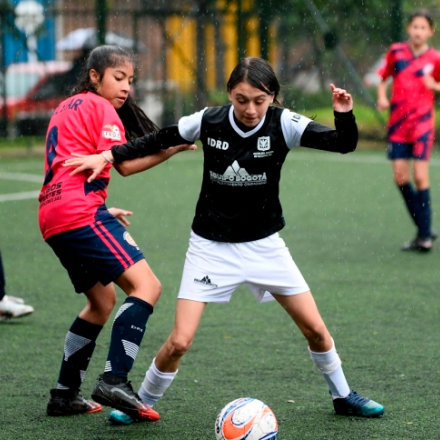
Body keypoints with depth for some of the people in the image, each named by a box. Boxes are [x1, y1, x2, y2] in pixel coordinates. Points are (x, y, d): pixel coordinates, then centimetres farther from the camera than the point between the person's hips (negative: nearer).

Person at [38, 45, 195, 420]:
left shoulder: (67, 108, 26)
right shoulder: (101, 108, -1)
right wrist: (172, 147, -12)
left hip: (53, 218, 10)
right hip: (81, 211, -10)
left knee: (103, 300, 21)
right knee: (145, 285, -15)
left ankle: (65, 394, 19)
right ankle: (115, 381, -28)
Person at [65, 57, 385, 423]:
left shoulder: (283, 124, -15)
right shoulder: (209, 121, -14)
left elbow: (344, 144, -21)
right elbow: (160, 141, 2)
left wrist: (344, 115, -41)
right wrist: (107, 156, -4)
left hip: (264, 244, 1)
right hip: (211, 246, -1)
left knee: (315, 327, 4)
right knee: (179, 342, -11)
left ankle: (343, 396, 30)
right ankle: (143, 403, 15)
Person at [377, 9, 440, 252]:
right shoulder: (396, 51, 3)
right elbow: (383, 78, 14)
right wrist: (382, 97, -4)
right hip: (398, 123, 3)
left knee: (420, 176, -9)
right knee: (400, 177, 0)